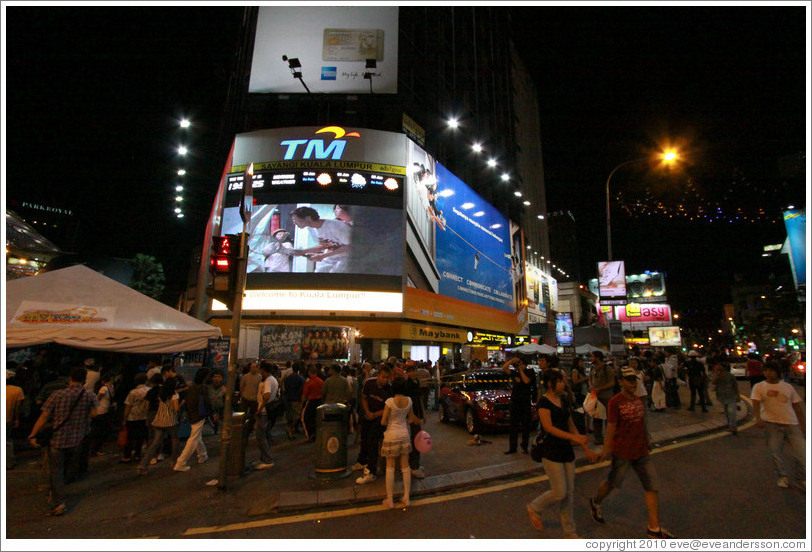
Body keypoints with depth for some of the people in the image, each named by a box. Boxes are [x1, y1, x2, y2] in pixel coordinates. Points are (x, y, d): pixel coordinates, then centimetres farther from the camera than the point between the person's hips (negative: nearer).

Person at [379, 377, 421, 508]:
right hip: (404, 434, 4)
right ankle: (406, 498, 20)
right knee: (405, 466, 12)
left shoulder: (390, 401, -17)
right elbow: (411, 419, 8)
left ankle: (389, 500, 15)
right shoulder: (409, 401, -4)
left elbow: (383, 422, -14)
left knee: (390, 468, 7)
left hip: (391, 435, -4)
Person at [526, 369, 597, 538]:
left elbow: (571, 426, 15)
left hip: (567, 450, 7)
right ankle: (534, 508, 22)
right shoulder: (544, 402, -14)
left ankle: (569, 532, 26)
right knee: (559, 492, -4)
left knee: (569, 493, 12)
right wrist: (574, 437, -29)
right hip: (551, 451, -7)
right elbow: (549, 427, -23)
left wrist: (586, 448, 14)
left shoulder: (564, 401, 9)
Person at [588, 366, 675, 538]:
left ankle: (654, 528, 18)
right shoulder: (615, 402, -16)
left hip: (641, 453, 6)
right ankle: (596, 503, 37)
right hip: (622, 453, -6)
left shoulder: (639, 400, 5)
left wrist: (647, 440, 22)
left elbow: (642, 423, 18)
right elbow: (611, 427, -17)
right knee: (612, 482, 10)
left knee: (653, 487, 5)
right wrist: (606, 449, -20)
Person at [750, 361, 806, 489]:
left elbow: (797, 406, 15)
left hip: (791, 423, 2)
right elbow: (756, 404, -11)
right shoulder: (759, 387, 0)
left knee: (801, 450, 1)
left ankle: (801, 479, 22)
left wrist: (803, 424, 12)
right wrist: (758, 418, -27)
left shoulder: (788, 387, 8)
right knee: (775, 450, -5)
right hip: (771, 423, -2)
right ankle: (783, 476, 14)